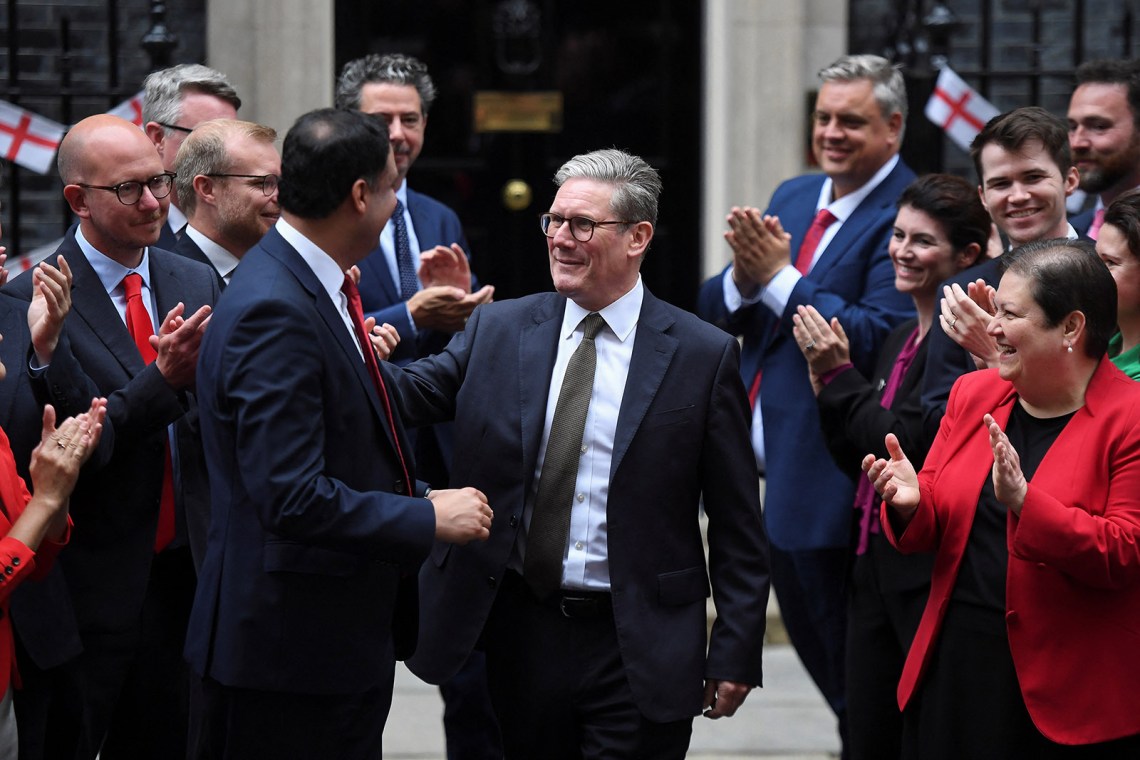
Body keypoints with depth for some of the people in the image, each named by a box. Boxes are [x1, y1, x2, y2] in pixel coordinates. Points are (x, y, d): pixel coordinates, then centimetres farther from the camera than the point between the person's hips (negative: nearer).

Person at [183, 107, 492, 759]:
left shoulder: (322, 289, 11)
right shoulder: (273, 312, -21)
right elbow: (292, 498, -26)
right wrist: (430, 518, -17)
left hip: (348, 638, 10)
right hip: (291, 652, -10)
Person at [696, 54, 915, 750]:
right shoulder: (792, 198, 13)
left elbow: (879, 338, -24)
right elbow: (714, 313, 10)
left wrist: (778, 279, -21)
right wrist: (743, 278, -13)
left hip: (836, 477, -9)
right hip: (774, 469, 9)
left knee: (853, 670, 1)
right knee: (812, 644, 20)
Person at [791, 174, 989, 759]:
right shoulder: (900, 339, 15)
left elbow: (908, 444, -19)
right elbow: (858, 460, 16)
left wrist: (838, 375, -12)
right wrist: (827, 380, 1)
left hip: (931, 573, -9)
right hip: (876, 566, 9)